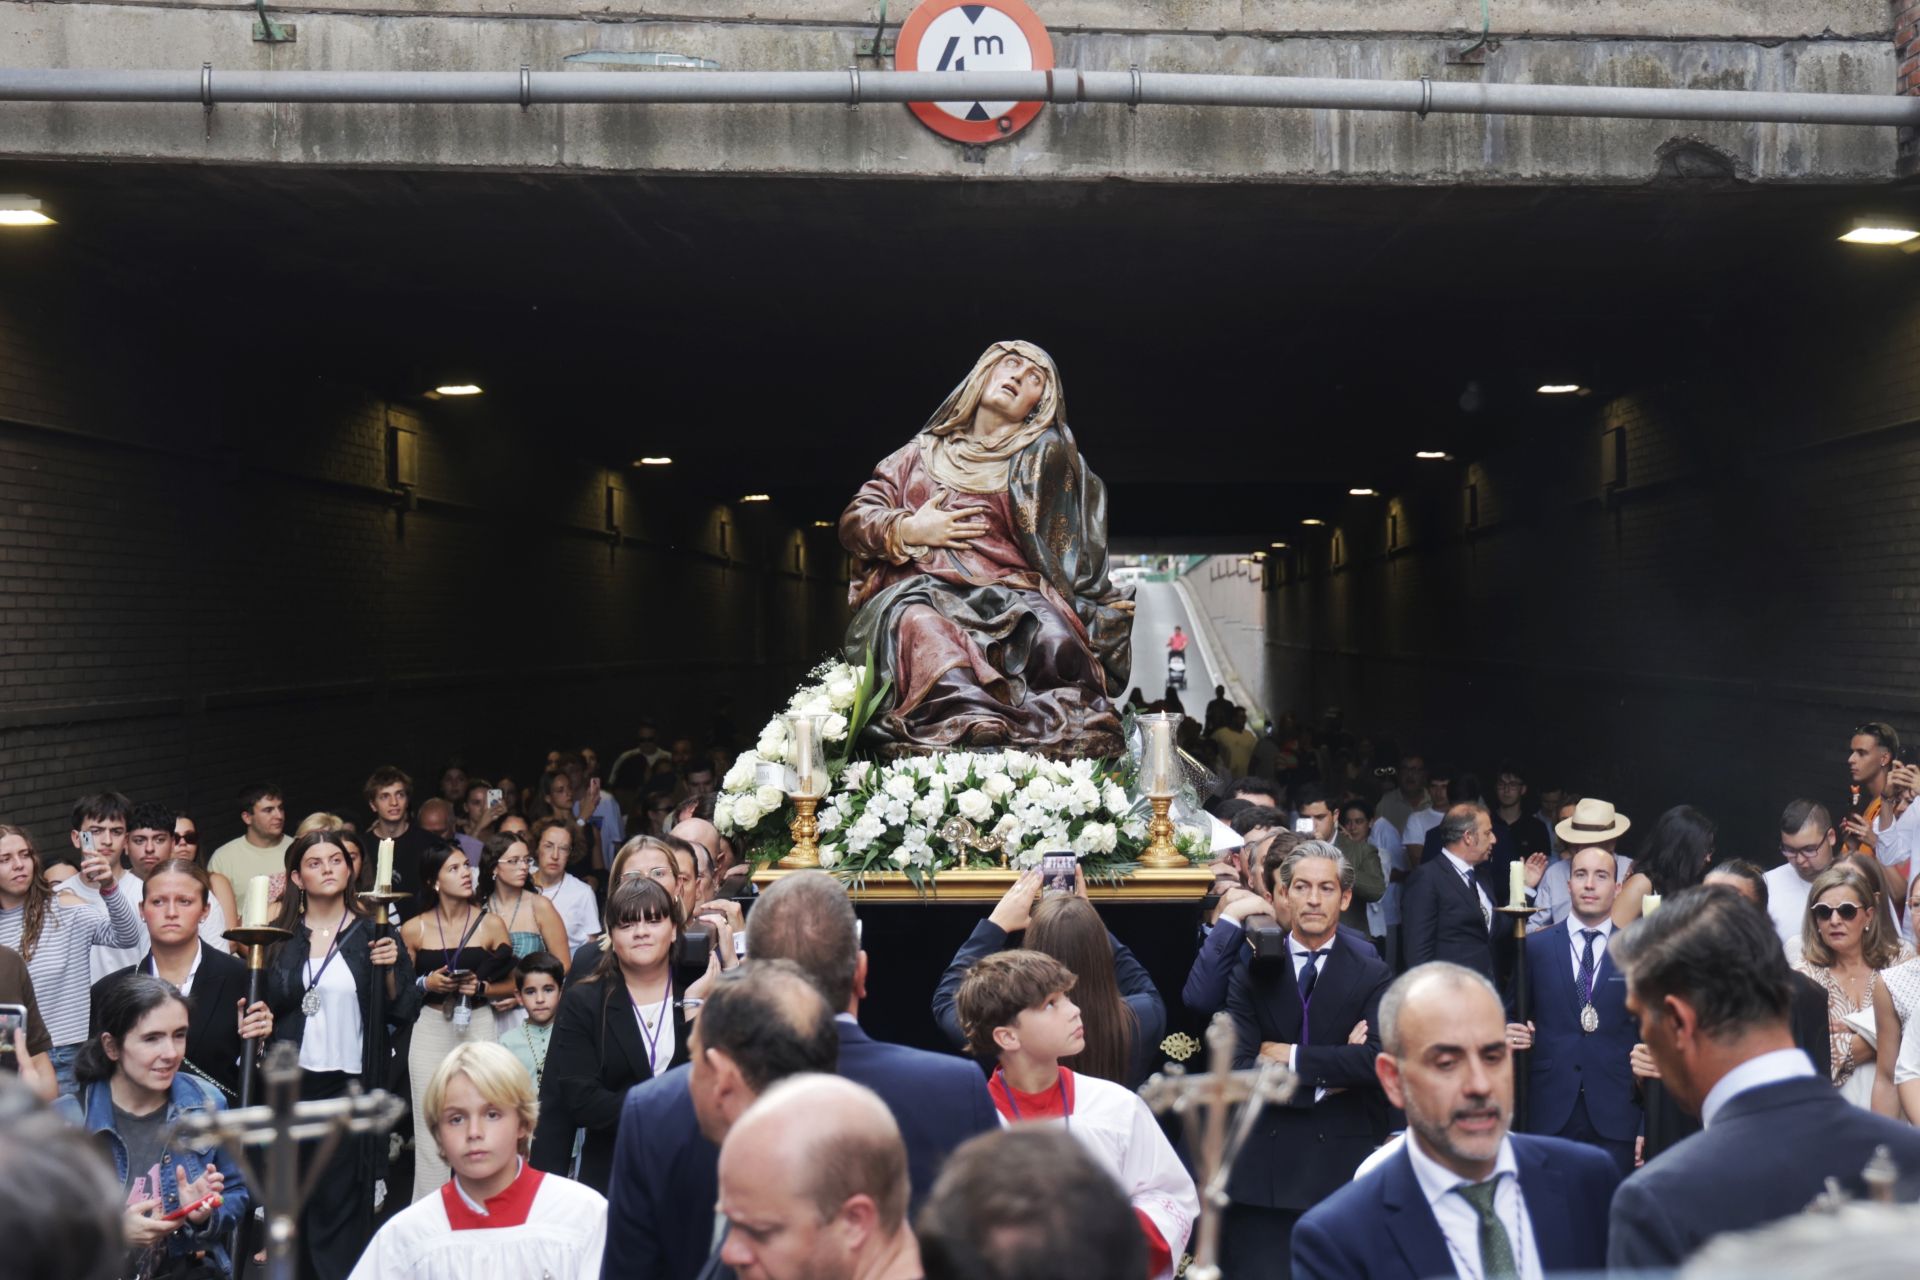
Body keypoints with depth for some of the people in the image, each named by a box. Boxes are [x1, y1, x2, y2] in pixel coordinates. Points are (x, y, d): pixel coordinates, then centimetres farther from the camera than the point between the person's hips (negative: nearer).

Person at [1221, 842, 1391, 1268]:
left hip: (1344, 1169, -1)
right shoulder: (1252, 970, 3)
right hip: (1262, 1170, 1)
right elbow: (1236, 1069, -6)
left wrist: (1292, 1057, -10)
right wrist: (1324, 1080, -10)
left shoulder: (1371, 974, 2)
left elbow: (1378, 1058, -14)